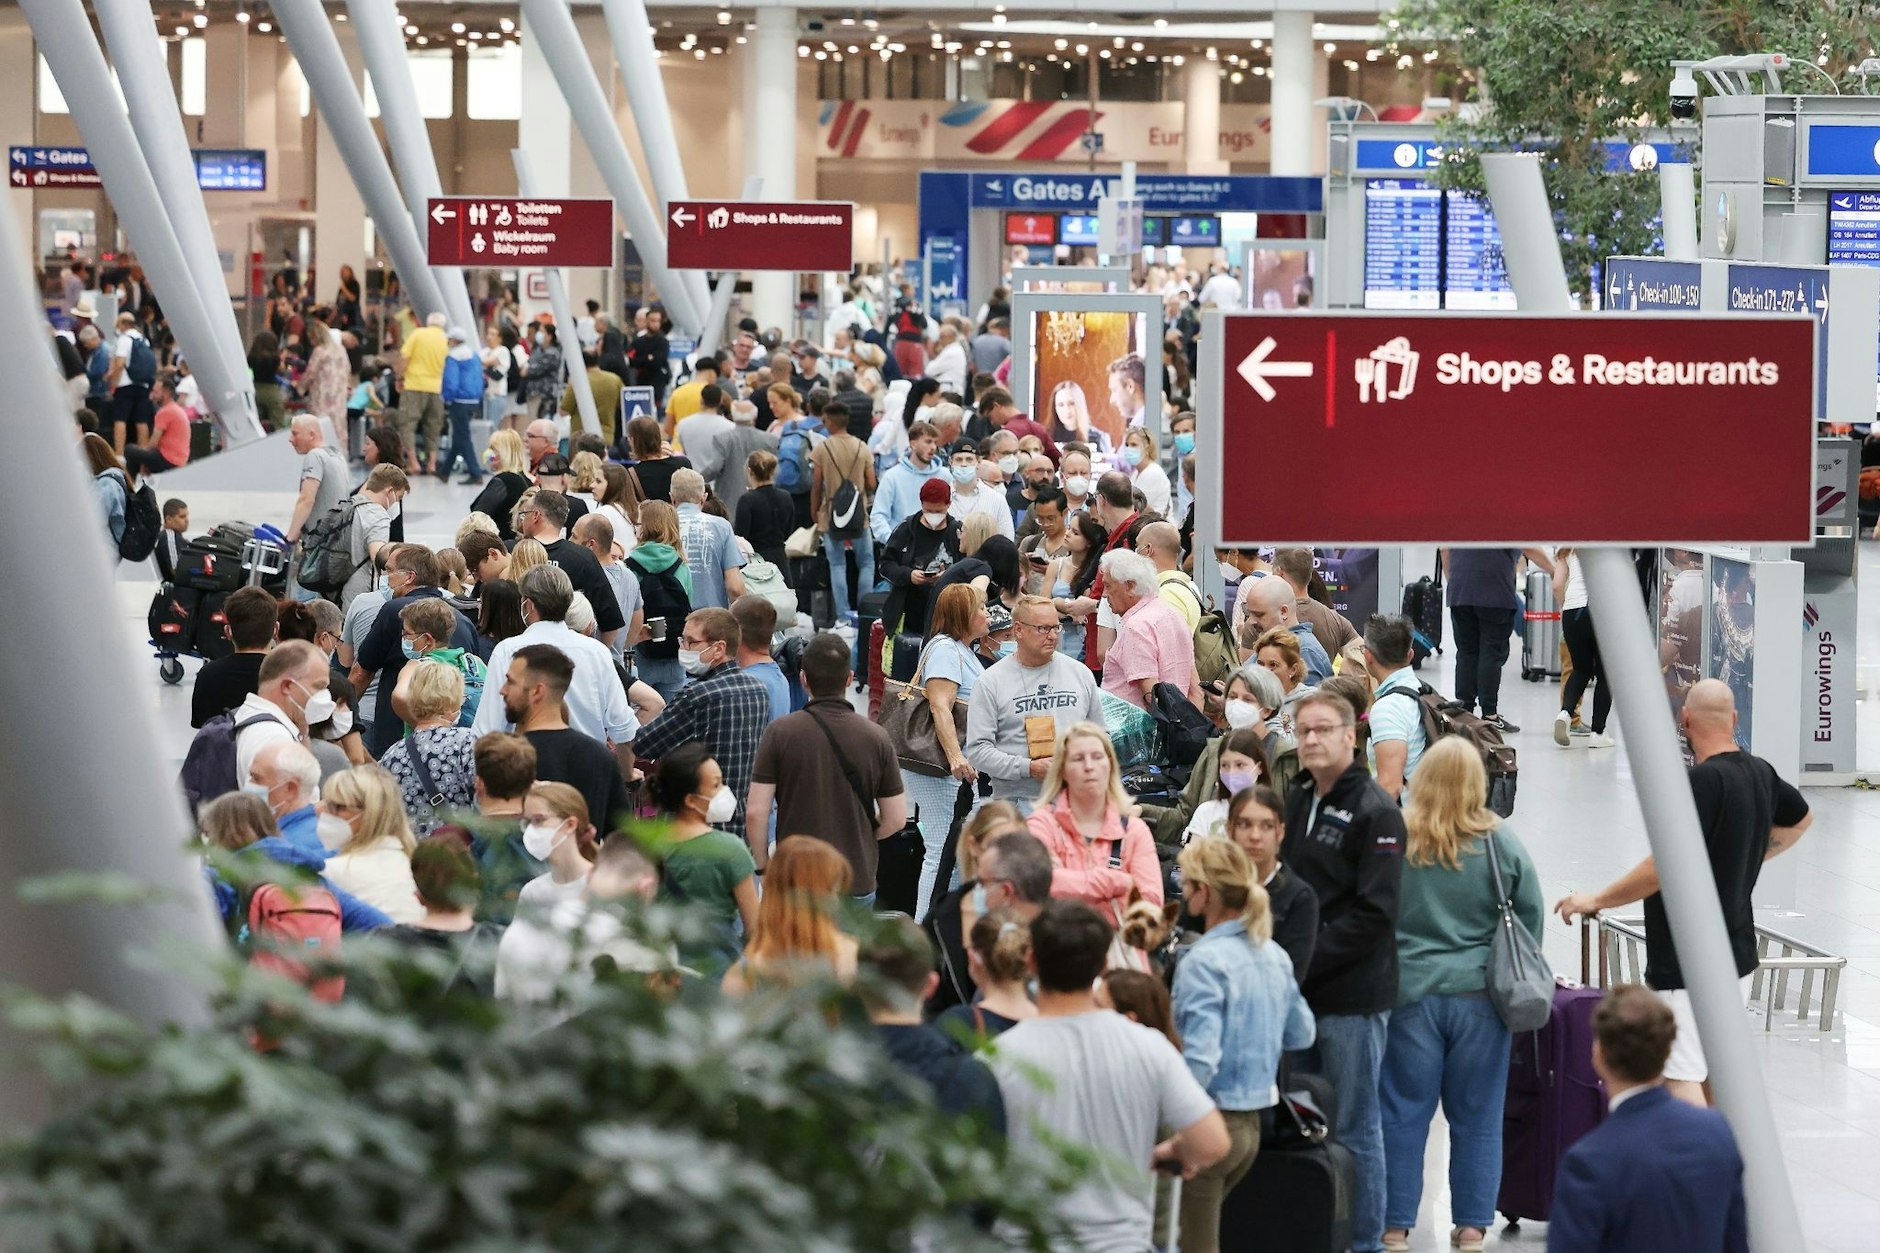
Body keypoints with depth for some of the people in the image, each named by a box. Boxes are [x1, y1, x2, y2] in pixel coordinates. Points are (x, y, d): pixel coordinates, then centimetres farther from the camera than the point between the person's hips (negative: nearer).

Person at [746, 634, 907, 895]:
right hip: (858, 882, 2)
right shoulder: (876, 738, -1)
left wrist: (762, 865, 6)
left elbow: (756, 812, -8)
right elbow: (896, 819, 4)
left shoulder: (780, 733, -6)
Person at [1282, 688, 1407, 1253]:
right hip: (1297, 991, 7)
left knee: (1353, 1125, 0)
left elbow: (1375, 913, -15)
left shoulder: (1375, 812, -9)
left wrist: (1307, 959, -17)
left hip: (1352, 994, -7)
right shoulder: (1294, 799, 14)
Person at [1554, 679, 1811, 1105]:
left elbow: (1666, 867, -25)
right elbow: (1801, 818, 28)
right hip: (1737, 953, 9)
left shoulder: (1705, 780, -21)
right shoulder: (1760, 774, 6)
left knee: (1681, 1078, -10)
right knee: (1718, 1075, 18)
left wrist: (1596, 901, -15)